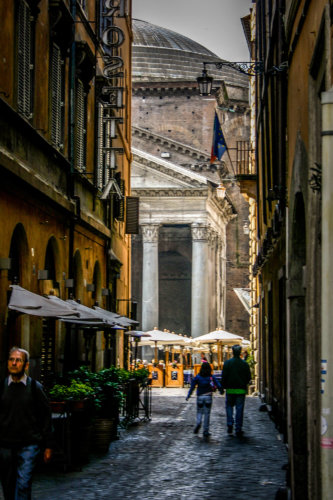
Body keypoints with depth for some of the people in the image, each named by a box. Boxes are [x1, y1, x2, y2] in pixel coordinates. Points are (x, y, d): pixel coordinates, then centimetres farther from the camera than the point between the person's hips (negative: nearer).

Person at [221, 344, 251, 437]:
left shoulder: (227, 363, -6)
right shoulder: (244, 364, -2)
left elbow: (224, 377, -5)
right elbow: (248, 377, 3)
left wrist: (223, 386, 7)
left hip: (230, 389, 0)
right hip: (241, 390, 0)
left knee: (229, 406, 17)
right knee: (239, 409, 4)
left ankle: (230, 424, 2)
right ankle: (238, 429, 3)